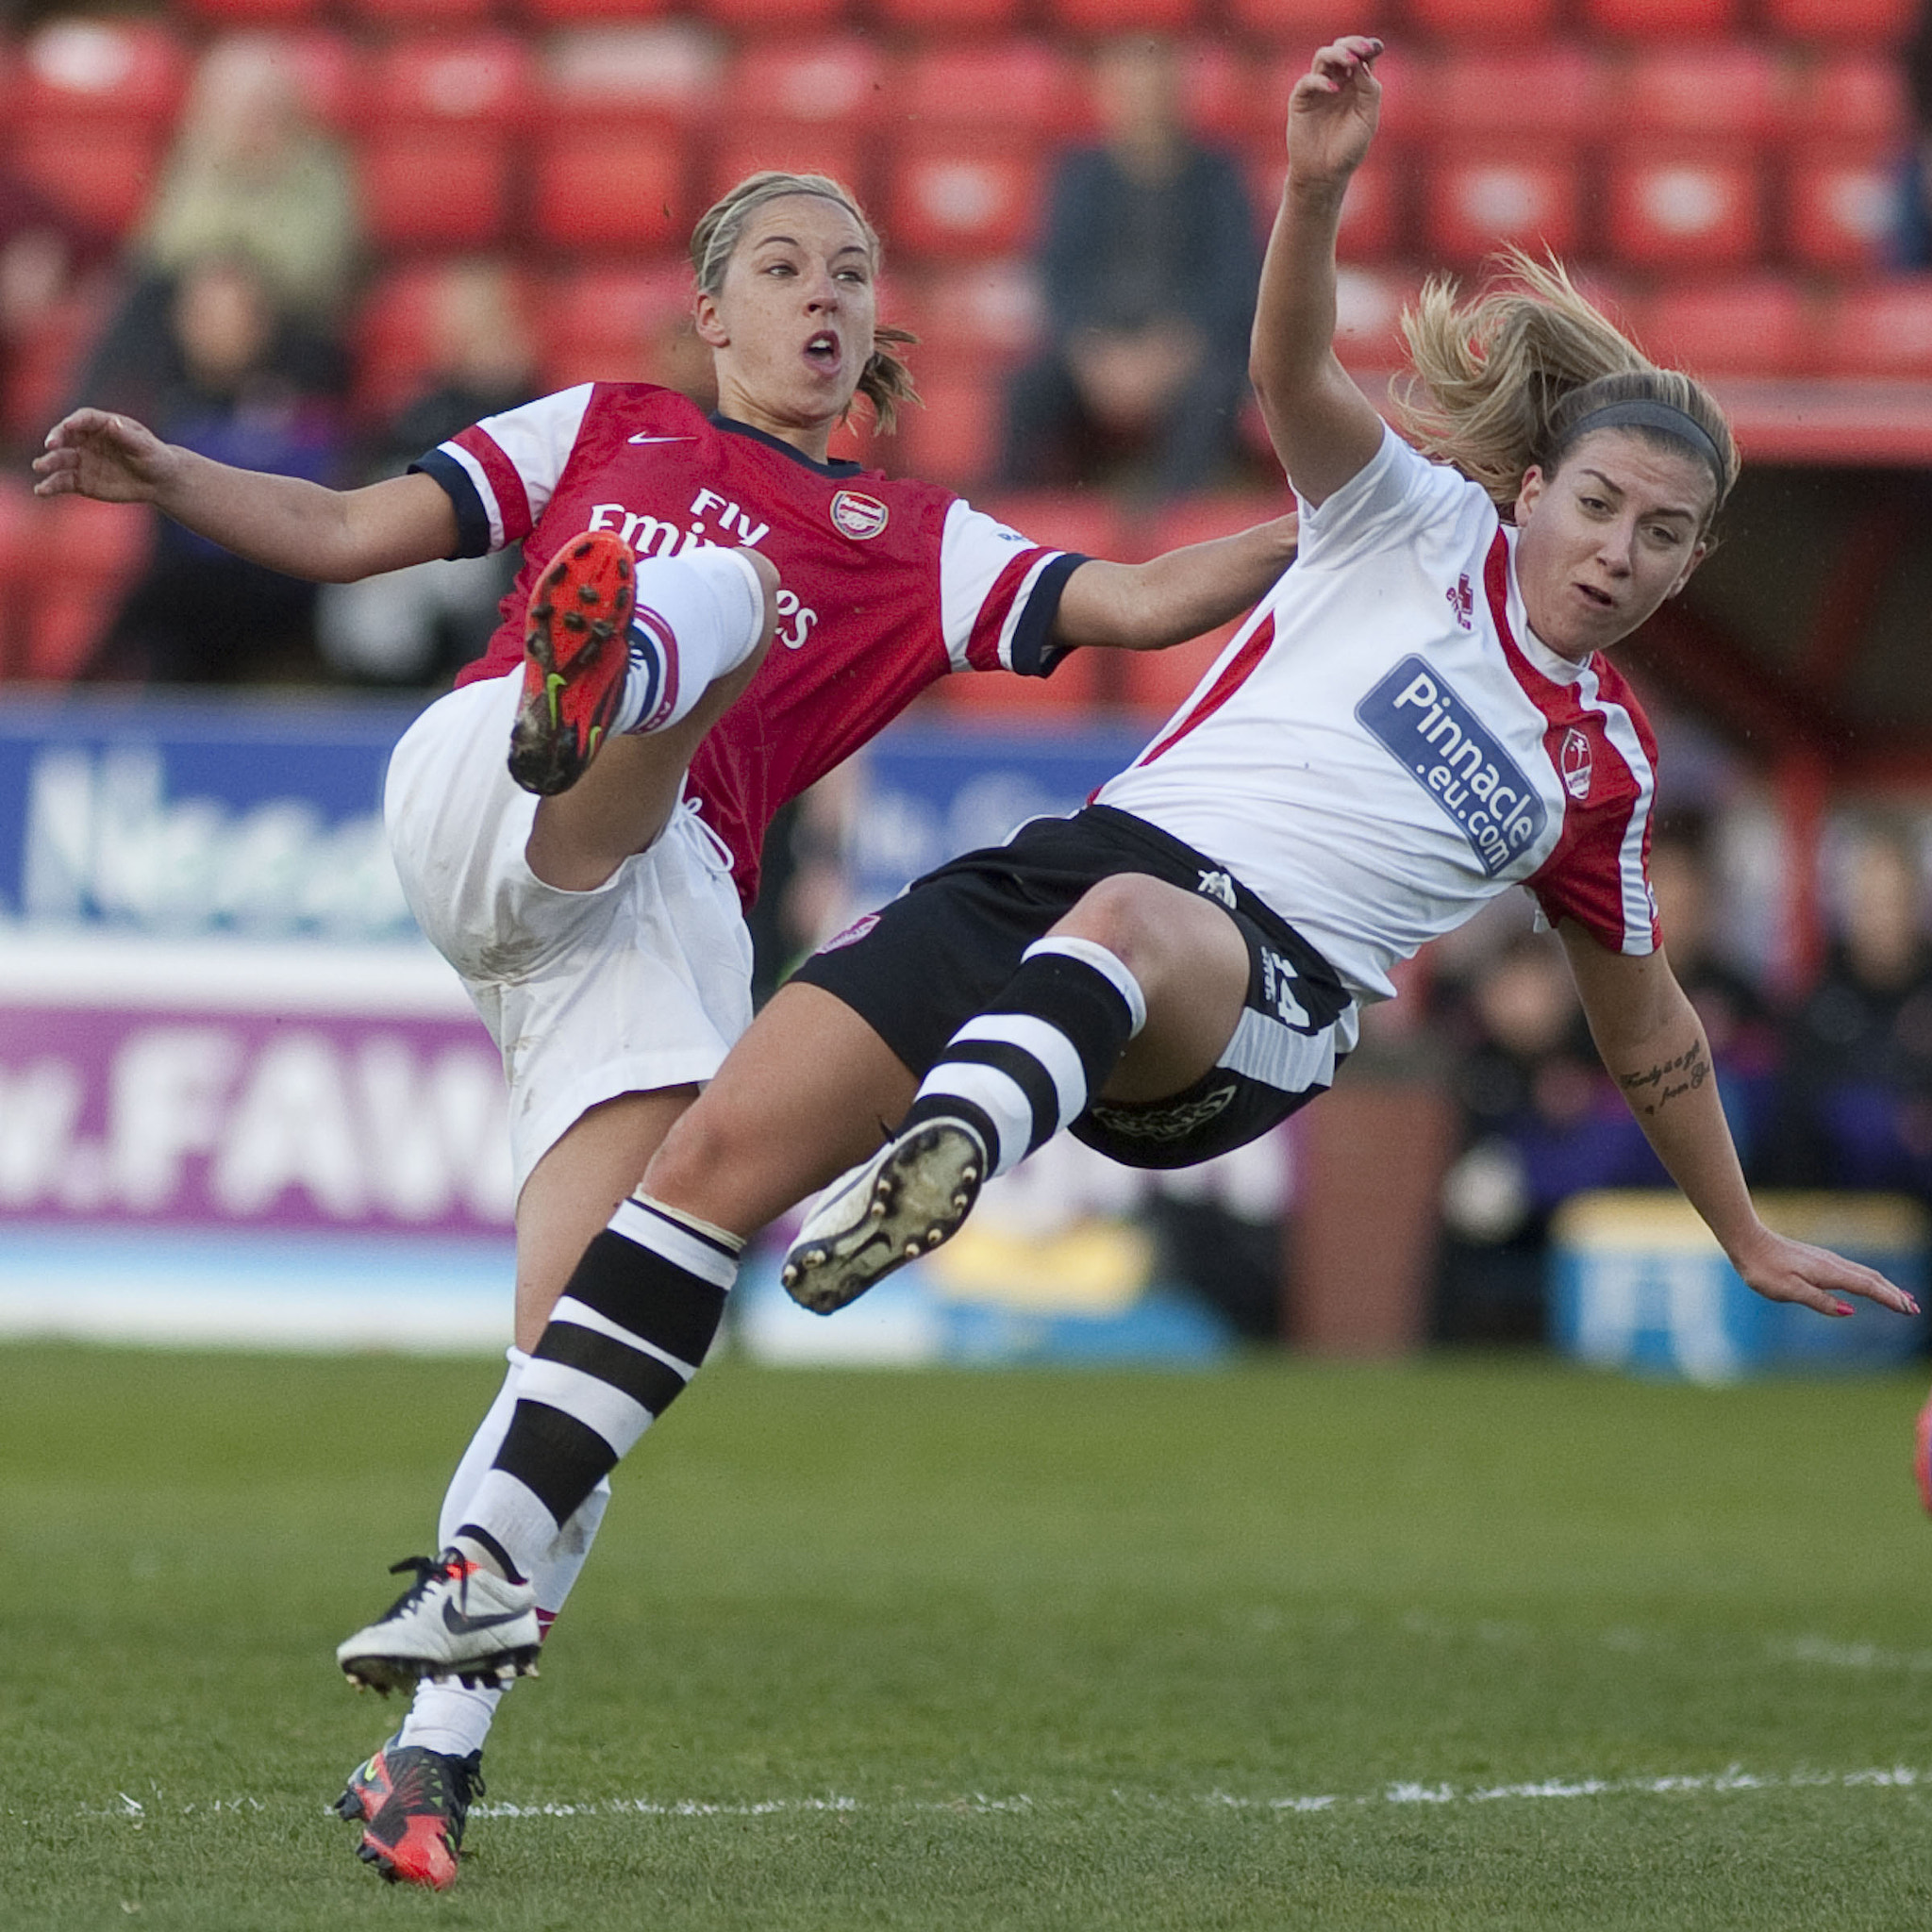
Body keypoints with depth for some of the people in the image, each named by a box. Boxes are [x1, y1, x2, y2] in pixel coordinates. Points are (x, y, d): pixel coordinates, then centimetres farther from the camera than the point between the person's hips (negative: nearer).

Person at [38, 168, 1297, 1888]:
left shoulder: (916, 547, 28)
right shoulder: (607, 431, 27)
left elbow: (1141, 603, 18)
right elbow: (346, 532, 20)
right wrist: (169, 481, 4)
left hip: (664, 916, 2)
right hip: (470, 797, -2)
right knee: (730, 591, -30)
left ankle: (432, 1756, -8)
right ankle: (581, 685, -67)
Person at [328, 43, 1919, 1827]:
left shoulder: (1605, 771, 20)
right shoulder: (1429, 524, 15)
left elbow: (1649, 1033, 34)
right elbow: (1295, 374, -4)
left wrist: (1749, 1242, 38)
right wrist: (1317, 189, -23)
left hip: (1259, 1001, -1)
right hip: (1073, 865, 1)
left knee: (1130, 925, -41)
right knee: (719, 1151, -17)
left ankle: (946, 1156, -72)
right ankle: (496, 1564, -16)